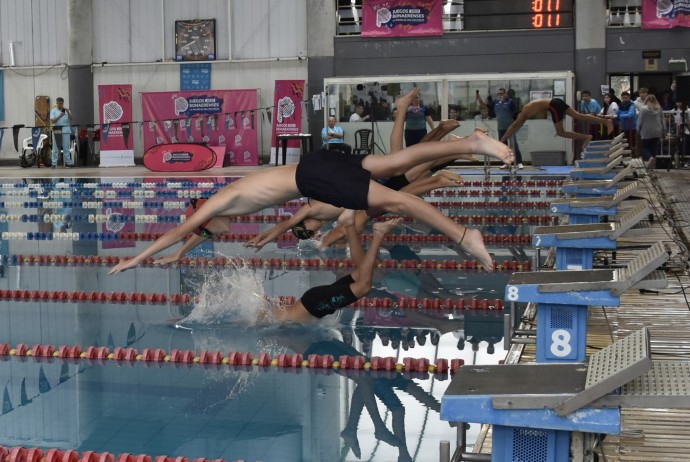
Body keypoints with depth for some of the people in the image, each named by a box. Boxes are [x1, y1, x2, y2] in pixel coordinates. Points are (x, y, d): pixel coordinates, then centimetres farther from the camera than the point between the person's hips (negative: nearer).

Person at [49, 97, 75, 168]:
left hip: (65, 130, 1)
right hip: (57, 130, -1)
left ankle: (69, 162, 2)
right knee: (56, 148, 0)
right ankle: (54, 163, 1)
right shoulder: (53, 111, 6)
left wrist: (68, 113, -11)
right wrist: (60, 116, -18)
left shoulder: (66, 110, 13)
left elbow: (72, 120, 4)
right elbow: (52, 121, -7)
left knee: (66, 147, 0)